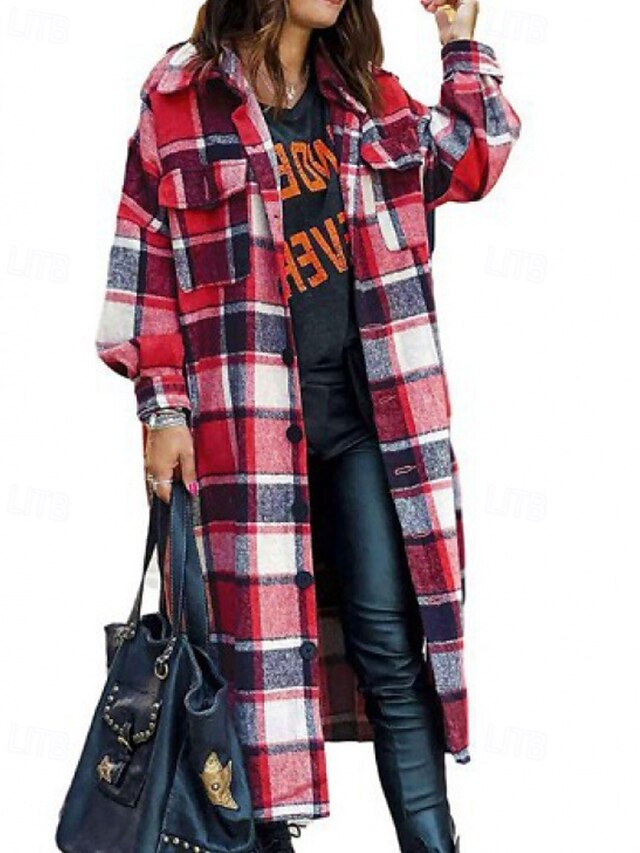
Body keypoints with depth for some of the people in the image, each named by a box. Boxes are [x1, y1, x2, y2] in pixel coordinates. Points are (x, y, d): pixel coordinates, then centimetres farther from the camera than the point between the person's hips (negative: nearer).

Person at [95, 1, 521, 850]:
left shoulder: (366, 96, 14)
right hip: (247, 417, -3)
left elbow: (473, 162, 23)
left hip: (368, 411, 3)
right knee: (259, 639, 4)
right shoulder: (179, 101, 0)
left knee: (392, 643, 2)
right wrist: (162, 407, -5)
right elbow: (148, 260, -1)